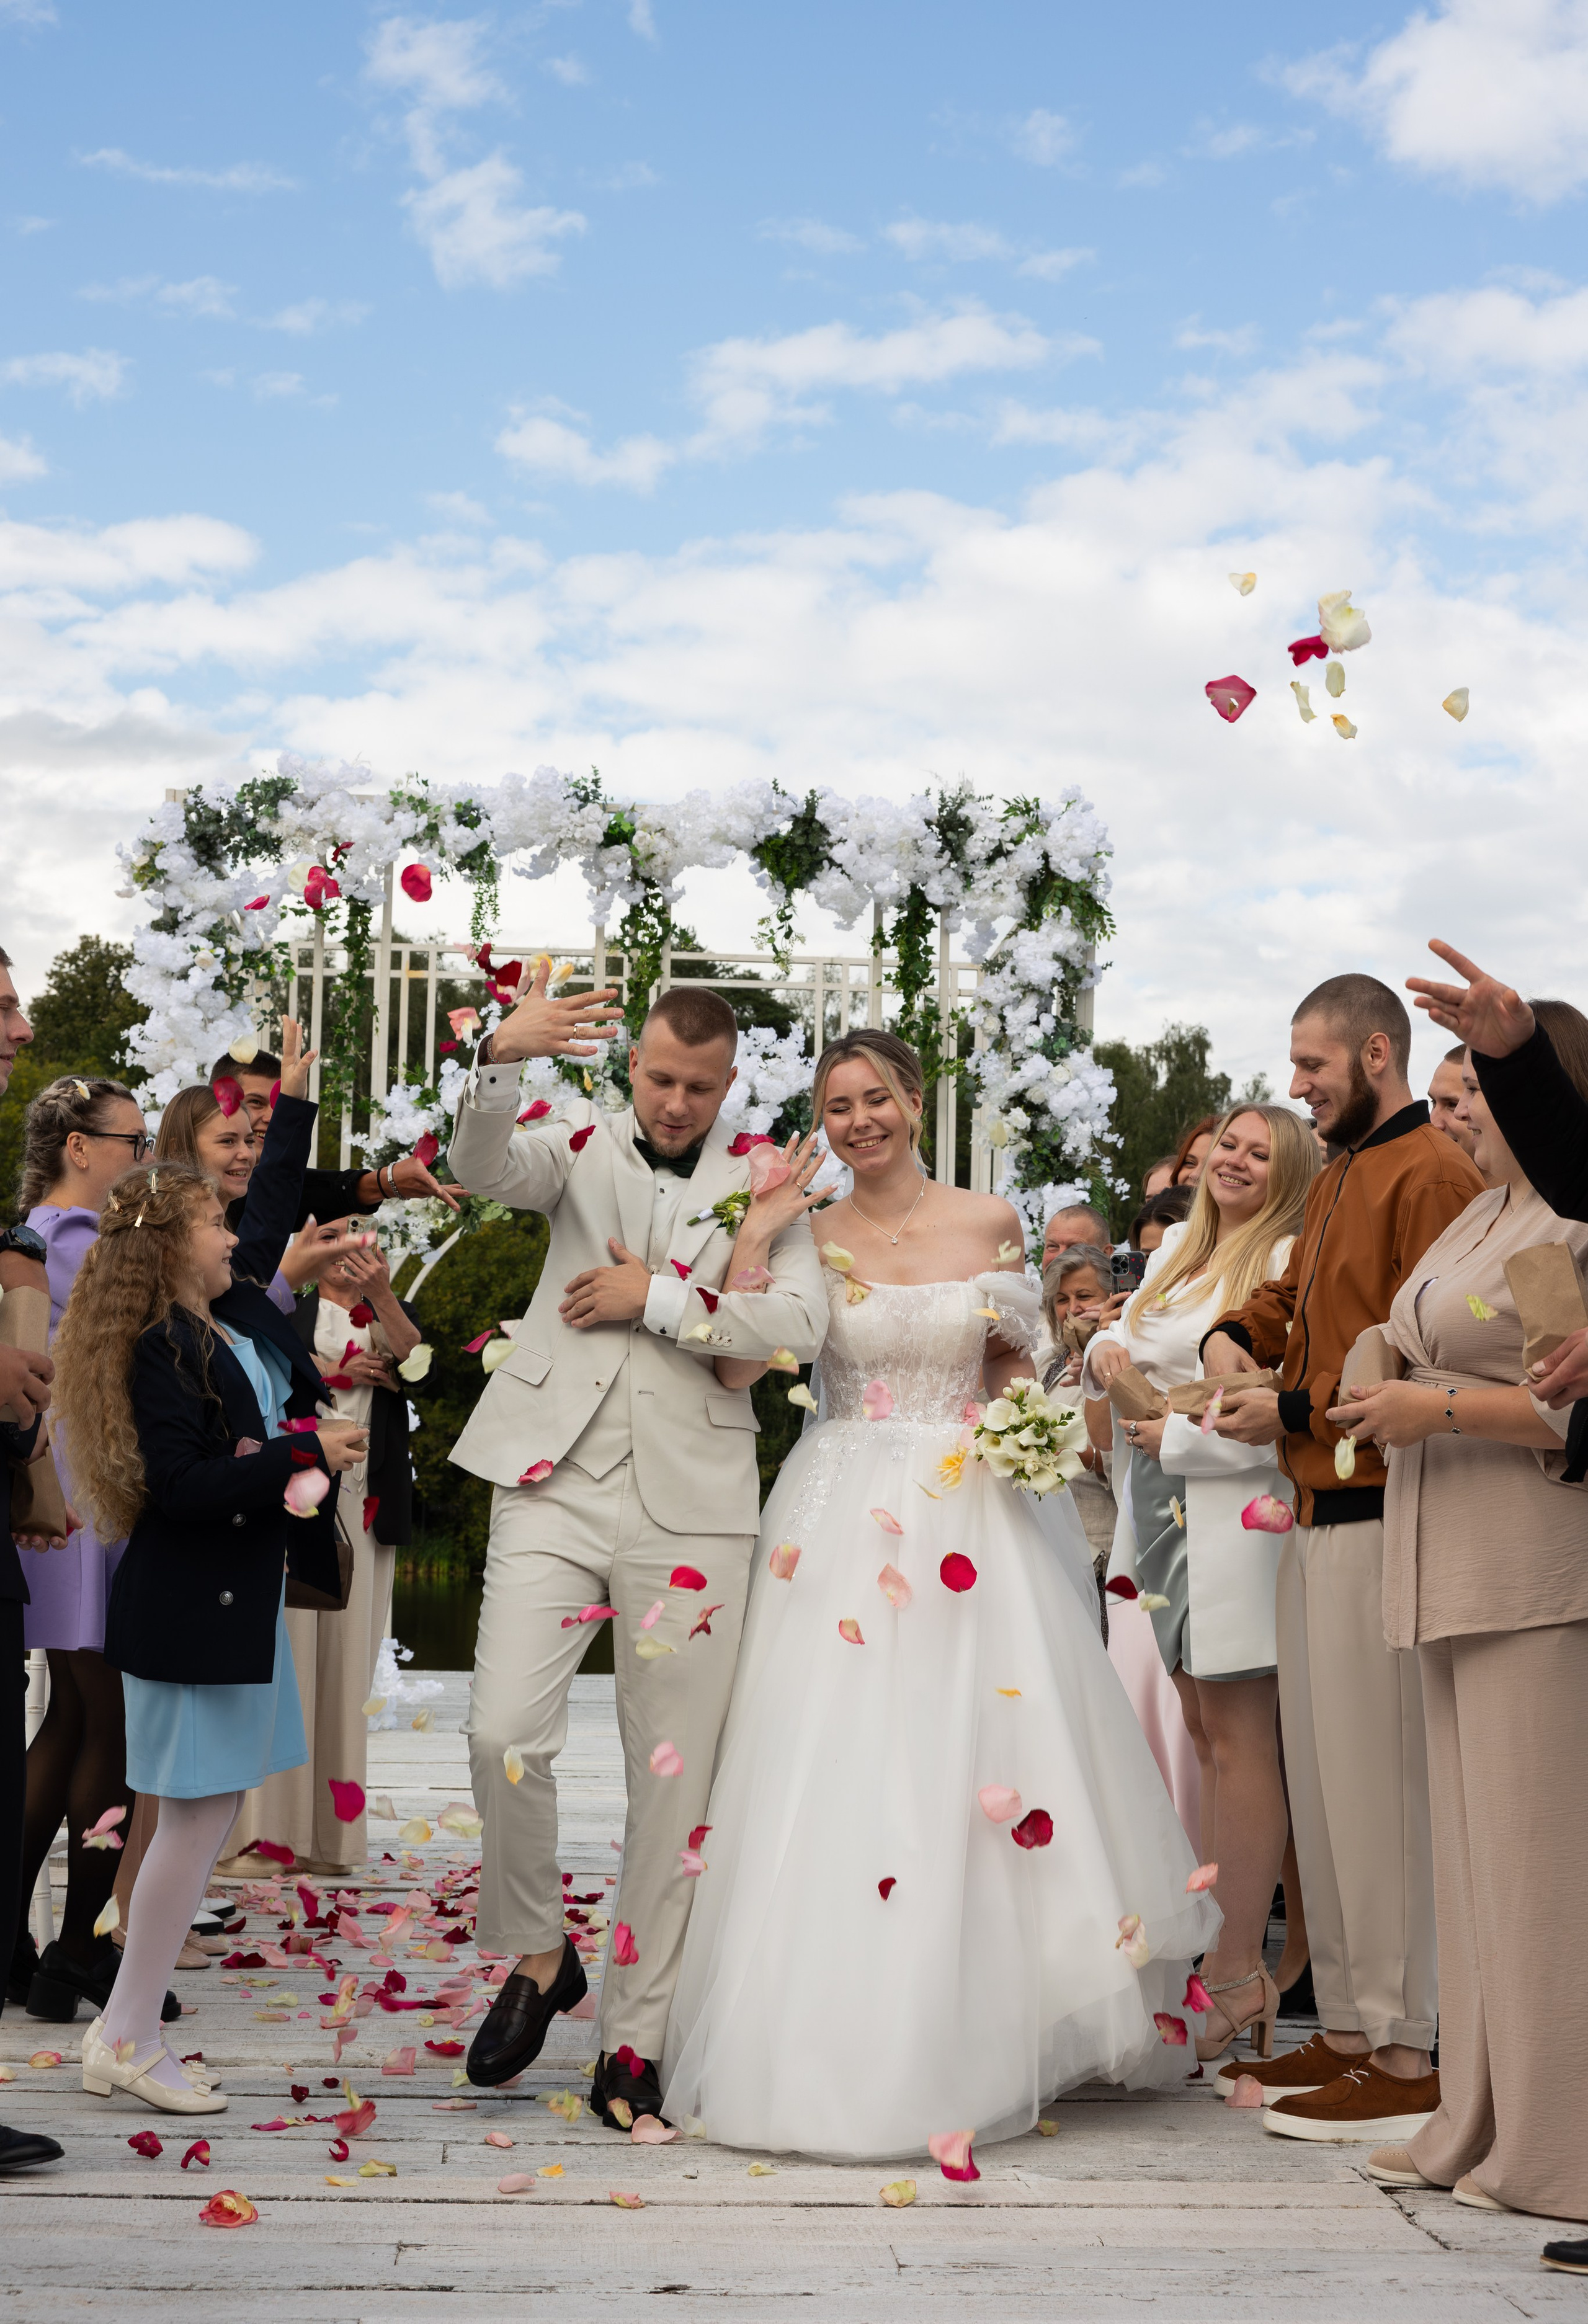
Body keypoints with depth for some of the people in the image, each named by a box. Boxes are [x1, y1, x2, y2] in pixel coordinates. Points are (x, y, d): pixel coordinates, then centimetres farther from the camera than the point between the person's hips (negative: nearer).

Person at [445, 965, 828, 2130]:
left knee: (673, 1773, 3)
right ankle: (537, 1954, 15)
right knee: (504, 1732, -12)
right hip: (556, 1481, 0)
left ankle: (636, 2038, 16)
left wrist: (653, 1299, -9)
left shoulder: (765, 1182, 8)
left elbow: (799, 1322, -8)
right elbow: (484, 1164, -14)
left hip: (689, 1504, 0)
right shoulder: (586, 1141, 8)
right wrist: (499, 1058, -32)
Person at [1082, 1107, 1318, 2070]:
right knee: (1205, 1731, 10)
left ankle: (1238, 1975, -1)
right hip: (1166, 1509, 8)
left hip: (1237, 1511, -8)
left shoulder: (1292, 1260, -8)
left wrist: (1174, 1437, -10)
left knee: (1238, 1737, -6)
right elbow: (1127, 1340, 23)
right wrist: (1107, 1351, -1)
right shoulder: (1180, 1245, 16)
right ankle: (1223, 1949, 17)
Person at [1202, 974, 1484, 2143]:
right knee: (1323, 1777, 13)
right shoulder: (1336, 1181, 20)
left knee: (1379, 1782, -7)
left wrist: (1293, 1410, -12)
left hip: (1382, 1518, -10)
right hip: (1318, 1516, 10)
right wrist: (1235, 1336, 6)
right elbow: (1293, 1295, 27)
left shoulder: (1432, 1177, -12)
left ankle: (1408, 2060, -1)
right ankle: (1349, 2026, 21)